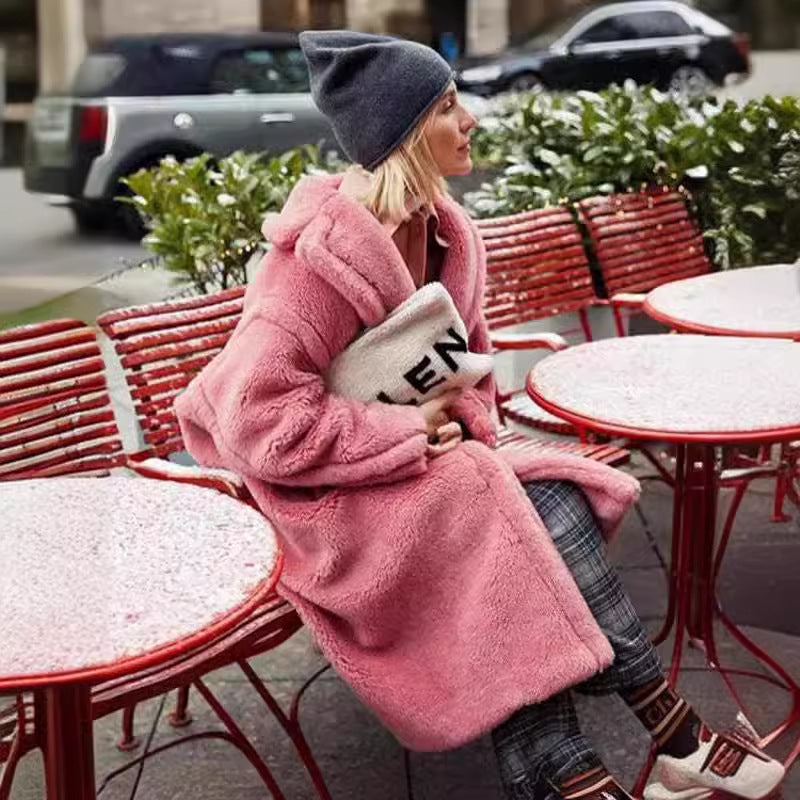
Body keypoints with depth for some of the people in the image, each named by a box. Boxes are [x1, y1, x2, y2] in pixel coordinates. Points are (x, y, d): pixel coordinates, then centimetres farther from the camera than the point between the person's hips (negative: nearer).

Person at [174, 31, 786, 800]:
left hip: (413, 460, 7)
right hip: (319, 488, -7)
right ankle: (671, 733, -16)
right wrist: (411, 433, -23)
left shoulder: (440, 230, 3)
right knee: (521, 516, -26)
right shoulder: (325, 252, -22)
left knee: (548, 500, -18)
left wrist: (458, 426, -8)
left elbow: (467, 362, 16)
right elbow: (256, 418, -27)